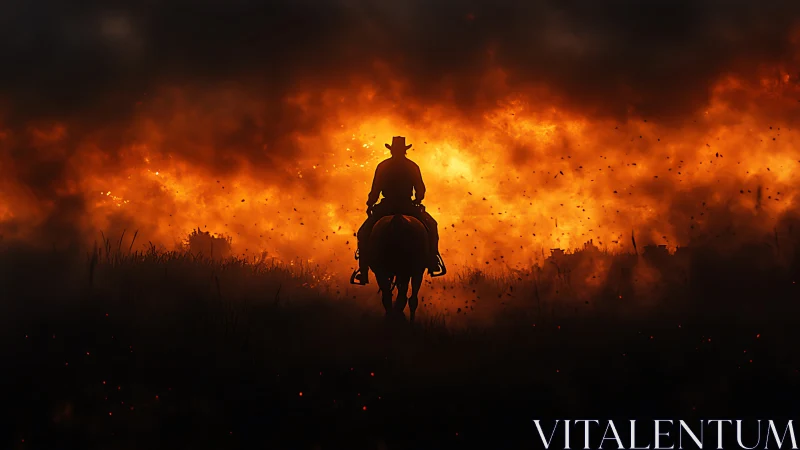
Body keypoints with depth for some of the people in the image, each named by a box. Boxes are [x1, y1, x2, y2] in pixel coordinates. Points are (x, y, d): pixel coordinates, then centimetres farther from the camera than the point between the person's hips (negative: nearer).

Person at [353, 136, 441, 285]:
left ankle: (363, 271, 1)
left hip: (386, 207, -1)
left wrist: (369, 206, 12)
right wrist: (417, 202, 22)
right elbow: (421, 190, 4)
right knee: (431, 226, 25)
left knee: (364, 233, 14)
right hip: (408, 207, 1)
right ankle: (433, 262, 15)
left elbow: (375, 191, -2)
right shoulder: (412, 167, 4)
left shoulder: (383, 166, 1)